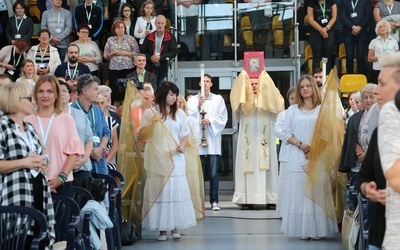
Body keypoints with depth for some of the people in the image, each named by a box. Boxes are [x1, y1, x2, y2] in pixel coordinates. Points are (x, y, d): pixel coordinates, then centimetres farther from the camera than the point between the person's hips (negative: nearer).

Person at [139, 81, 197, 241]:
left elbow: (185, 133, 12)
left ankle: (175, 227, 6)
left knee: (176, 190, -1)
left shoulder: (179, 114, 9)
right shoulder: (150, 113, 2)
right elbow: (141, 134, 0)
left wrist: (182, 145, -7)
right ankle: (162, 228, 0)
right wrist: (152, 123, -15)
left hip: (175, 159, 2)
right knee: (158, 191, -3)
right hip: (157, 159, -2)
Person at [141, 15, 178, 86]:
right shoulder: (149, 38, 10)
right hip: (150, 69, 2)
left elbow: (174, 52, -4)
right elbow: (142, 51, 9)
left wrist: (160, 57, -15)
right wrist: (150, 58, -11)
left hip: (163, 70, -2)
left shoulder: (170, 38, 3)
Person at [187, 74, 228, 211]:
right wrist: (198, 107, -13)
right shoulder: (192, 99, 9)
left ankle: (214, 201, -1)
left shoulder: (218, 99, 10)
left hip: (213, 140, 0)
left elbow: (223, 118, 4)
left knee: (214, 174, -3)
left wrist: (210, 121, -9)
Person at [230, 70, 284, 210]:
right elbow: (235, 93, -6)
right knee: (248, 166, -5)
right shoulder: (244, 101, 10)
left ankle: (270, 199, -1)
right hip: (248, 139, 0)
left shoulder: (268, 100, 11)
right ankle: (247, 199, -6)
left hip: (264, 139, 0)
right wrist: (243, 76, -11)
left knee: (266, 166, -3)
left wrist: (265, 78, -12)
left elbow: (275, 94, -7)